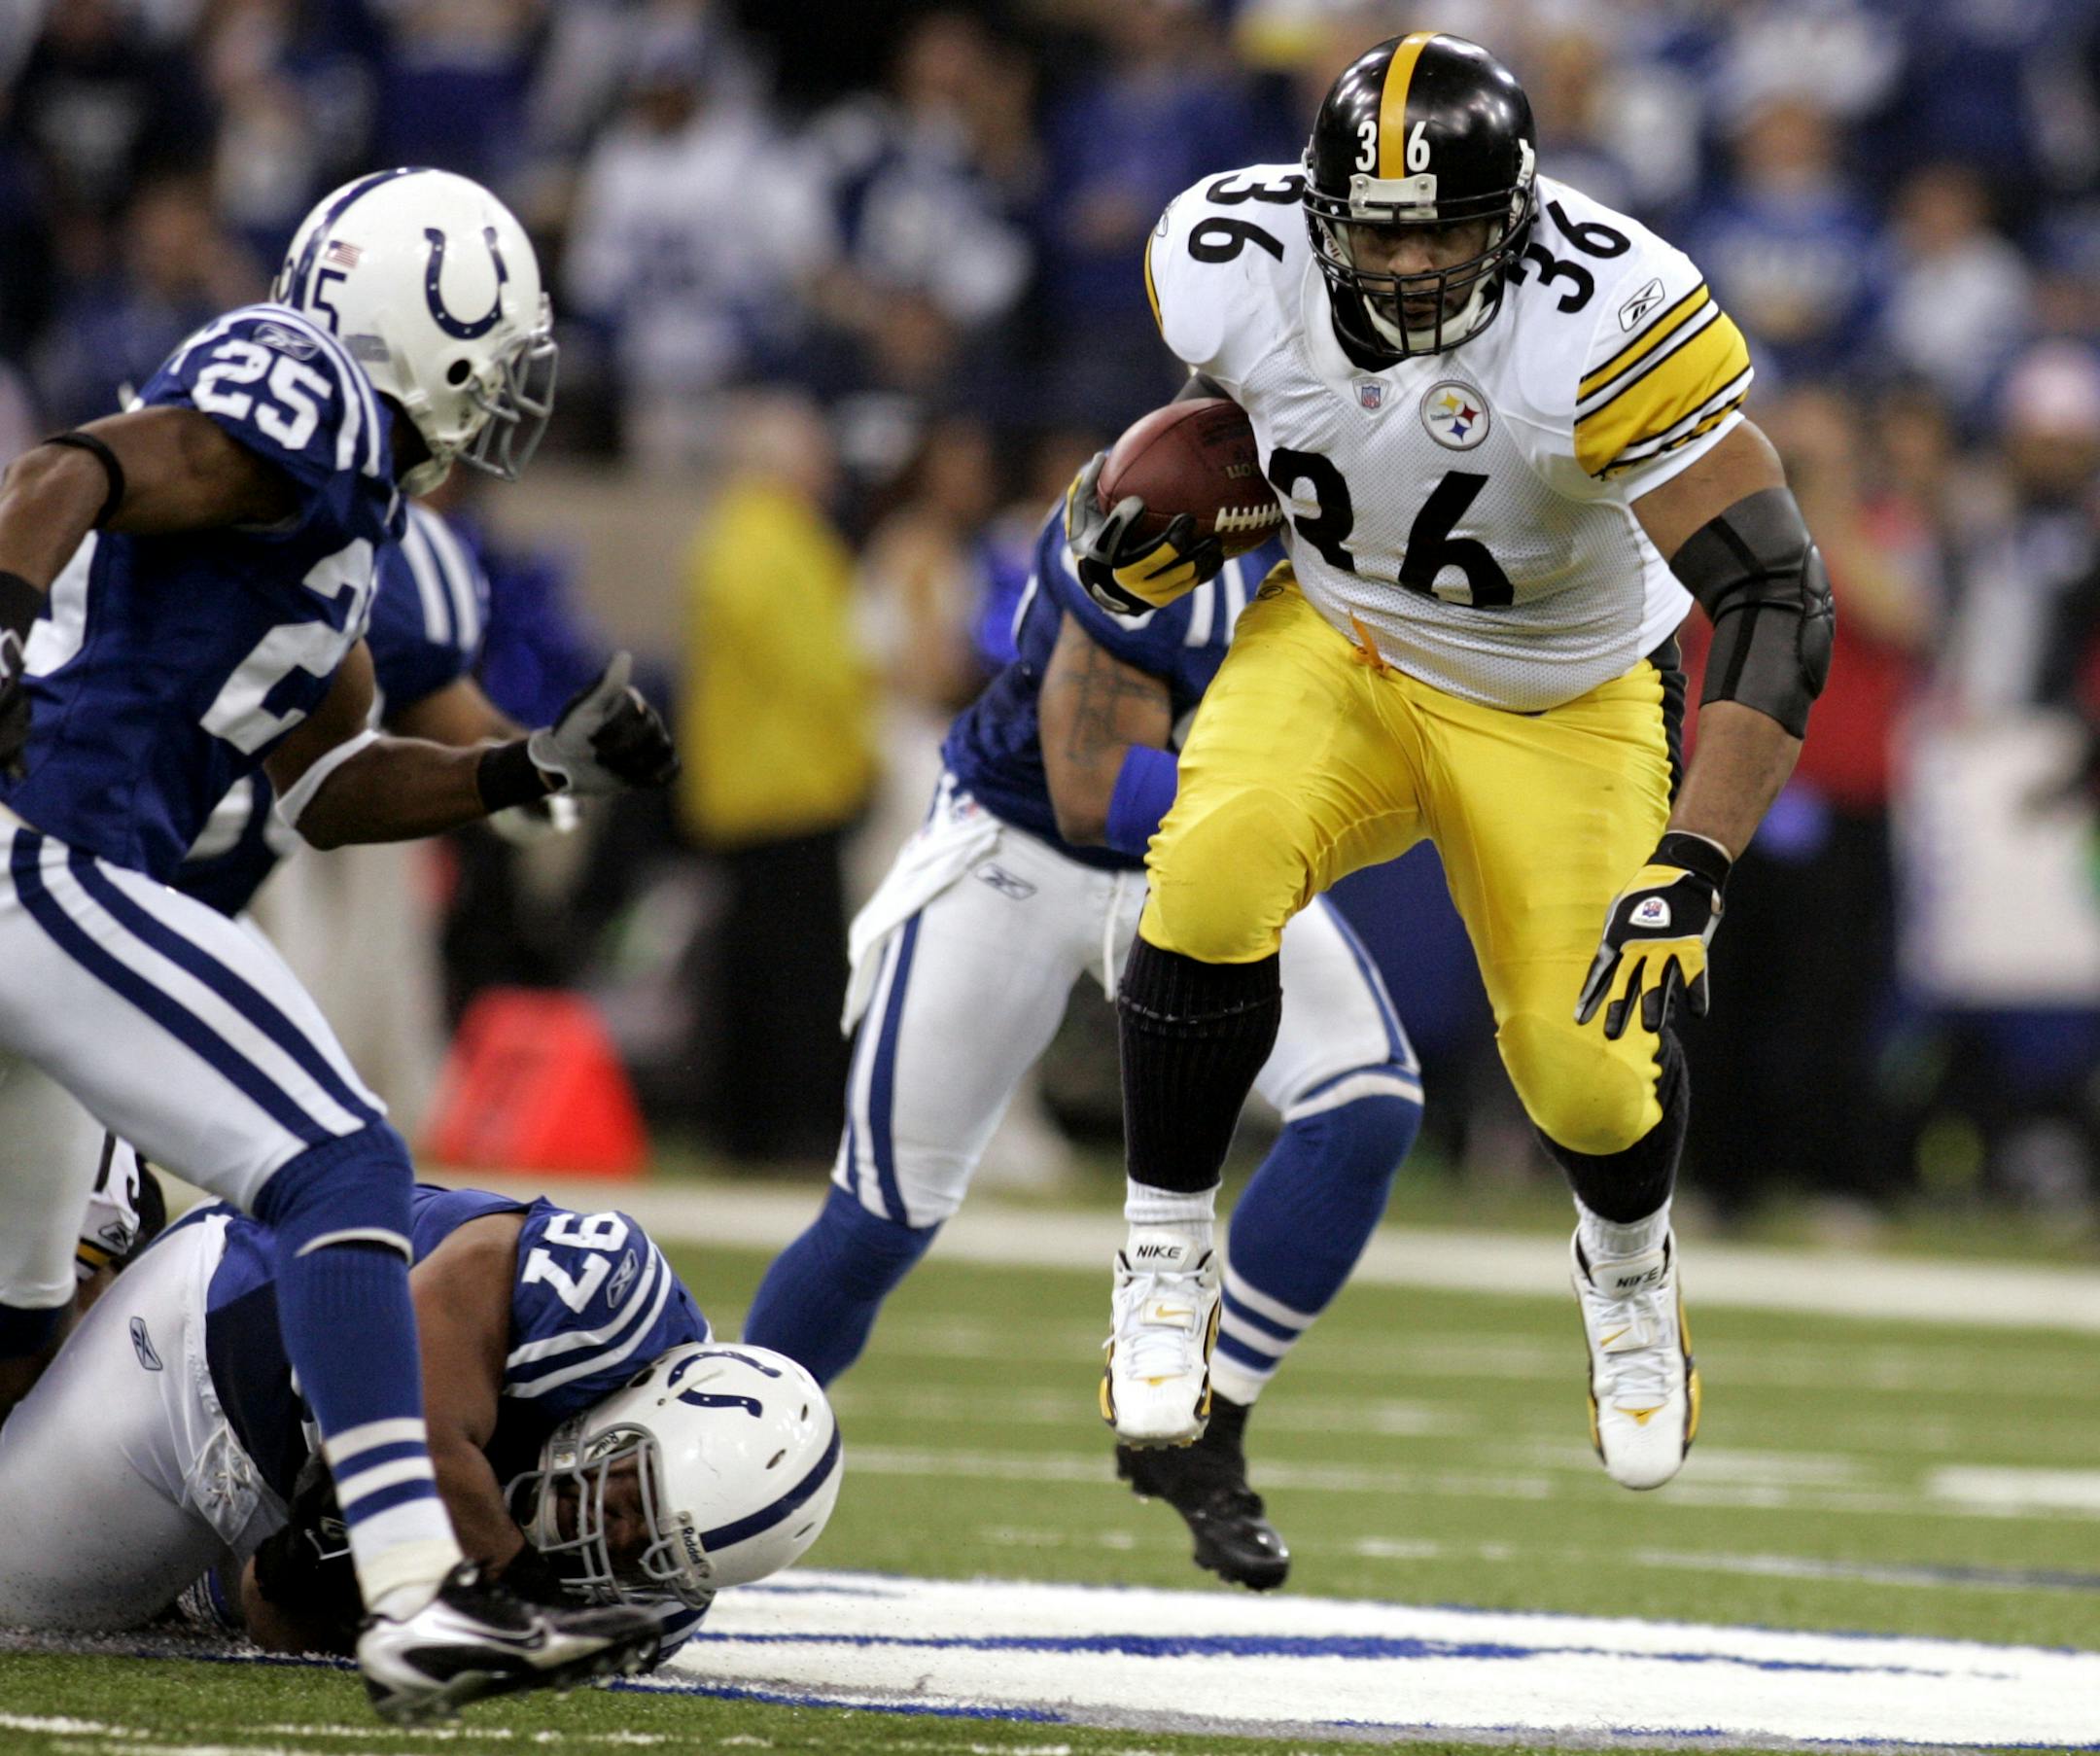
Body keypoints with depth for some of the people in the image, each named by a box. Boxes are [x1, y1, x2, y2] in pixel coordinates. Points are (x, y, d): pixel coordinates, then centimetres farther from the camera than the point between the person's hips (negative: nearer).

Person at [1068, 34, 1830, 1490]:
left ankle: (1630, 1266, 32)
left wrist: (1692, 866, -41)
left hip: (1564, 701, -2)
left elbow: (1778, 604, -34)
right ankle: (1168, 1261, -6)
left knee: (1588, 1071, -7)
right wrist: (1144, 528, -13)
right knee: (1212, 875, -28)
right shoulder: (1234, 263, -22)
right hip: (1341, 645, 2)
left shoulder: (1612, 327, -35)